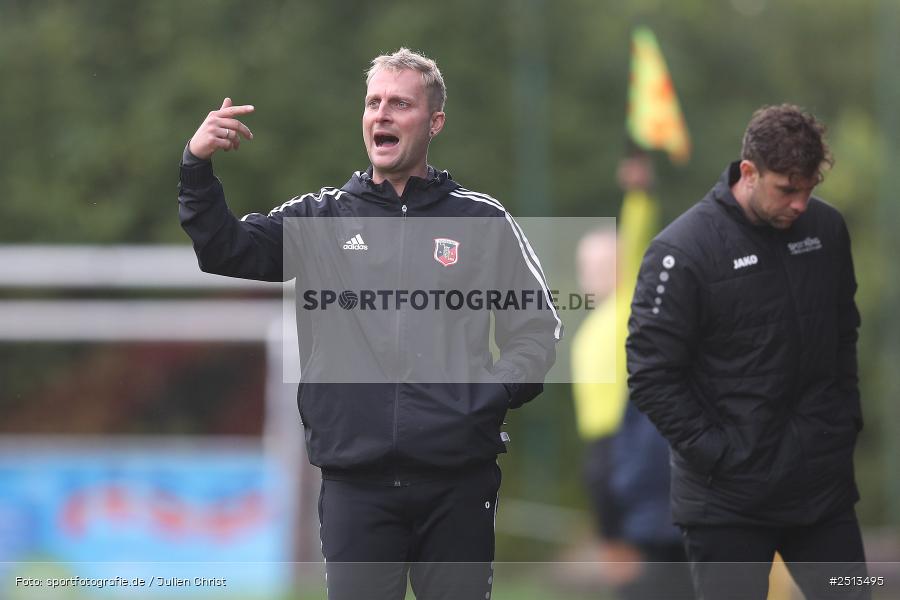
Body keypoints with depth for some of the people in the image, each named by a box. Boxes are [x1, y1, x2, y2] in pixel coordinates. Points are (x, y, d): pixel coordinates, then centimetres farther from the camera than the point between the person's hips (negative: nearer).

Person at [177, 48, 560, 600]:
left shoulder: (484, 222, 7)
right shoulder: (320, 219, 10)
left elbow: (536, 333, 8)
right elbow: (224, 251, 3)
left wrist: (488, 399, -8)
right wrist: (198, 167, -12)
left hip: (458, 483, -1)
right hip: (355, 482, 1)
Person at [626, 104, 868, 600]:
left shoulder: (826, 229, 3)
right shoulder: (684, 251, -14)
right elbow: (652, 376, -13)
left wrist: (846, 423, 9)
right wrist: (717, 454, -15)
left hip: (823, 483, 5)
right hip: (728, 501, -5)